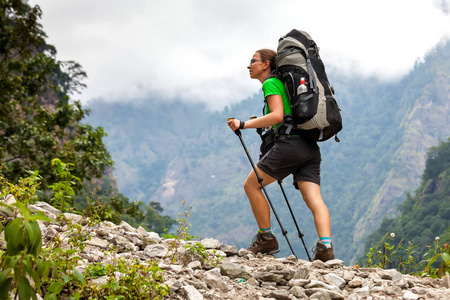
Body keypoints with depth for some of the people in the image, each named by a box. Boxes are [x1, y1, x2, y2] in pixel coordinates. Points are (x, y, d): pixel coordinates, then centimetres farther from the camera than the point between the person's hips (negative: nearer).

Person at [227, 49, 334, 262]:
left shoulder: (271, 83, 0)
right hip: (310, 147, 9)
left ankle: (266, 239, 6)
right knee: (314, 199, -4)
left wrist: (244, 124, -13)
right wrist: (263, 123, 37)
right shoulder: (282, 82, 27)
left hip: (290, 143, -9)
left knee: (251, 185, 4)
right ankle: (325, 246, -21)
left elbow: (277, 116, -15)